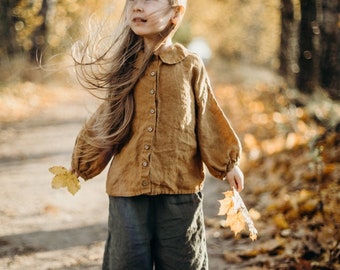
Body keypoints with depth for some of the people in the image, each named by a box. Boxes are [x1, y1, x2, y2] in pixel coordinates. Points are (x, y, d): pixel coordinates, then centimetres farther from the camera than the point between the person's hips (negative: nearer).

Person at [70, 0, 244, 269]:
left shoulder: (190, 65, 0)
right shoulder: (124, 65, 5)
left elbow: (207, 118, 8)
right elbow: (106, 120, 14)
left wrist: (227, 162, 11)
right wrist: (81, 165, 19)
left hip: (179, 187, -2)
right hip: (127, 187, 2)